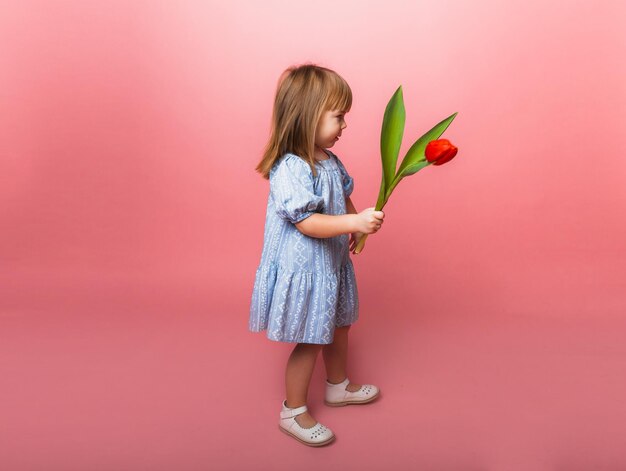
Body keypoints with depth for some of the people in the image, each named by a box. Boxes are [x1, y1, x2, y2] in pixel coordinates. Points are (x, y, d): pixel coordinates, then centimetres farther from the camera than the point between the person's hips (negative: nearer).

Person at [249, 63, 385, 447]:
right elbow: (306, 222, -30)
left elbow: (344, 197, 18)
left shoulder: (330, 161, 3)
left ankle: (338, 386, 49)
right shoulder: (290, 169, -26)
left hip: (332, 263, 9)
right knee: (309, 341, 4)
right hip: (304, 270, -9)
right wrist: (354, 222, -35)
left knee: (337, 325, 24)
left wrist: (356, 229, 4)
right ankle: (293, 412, 26)